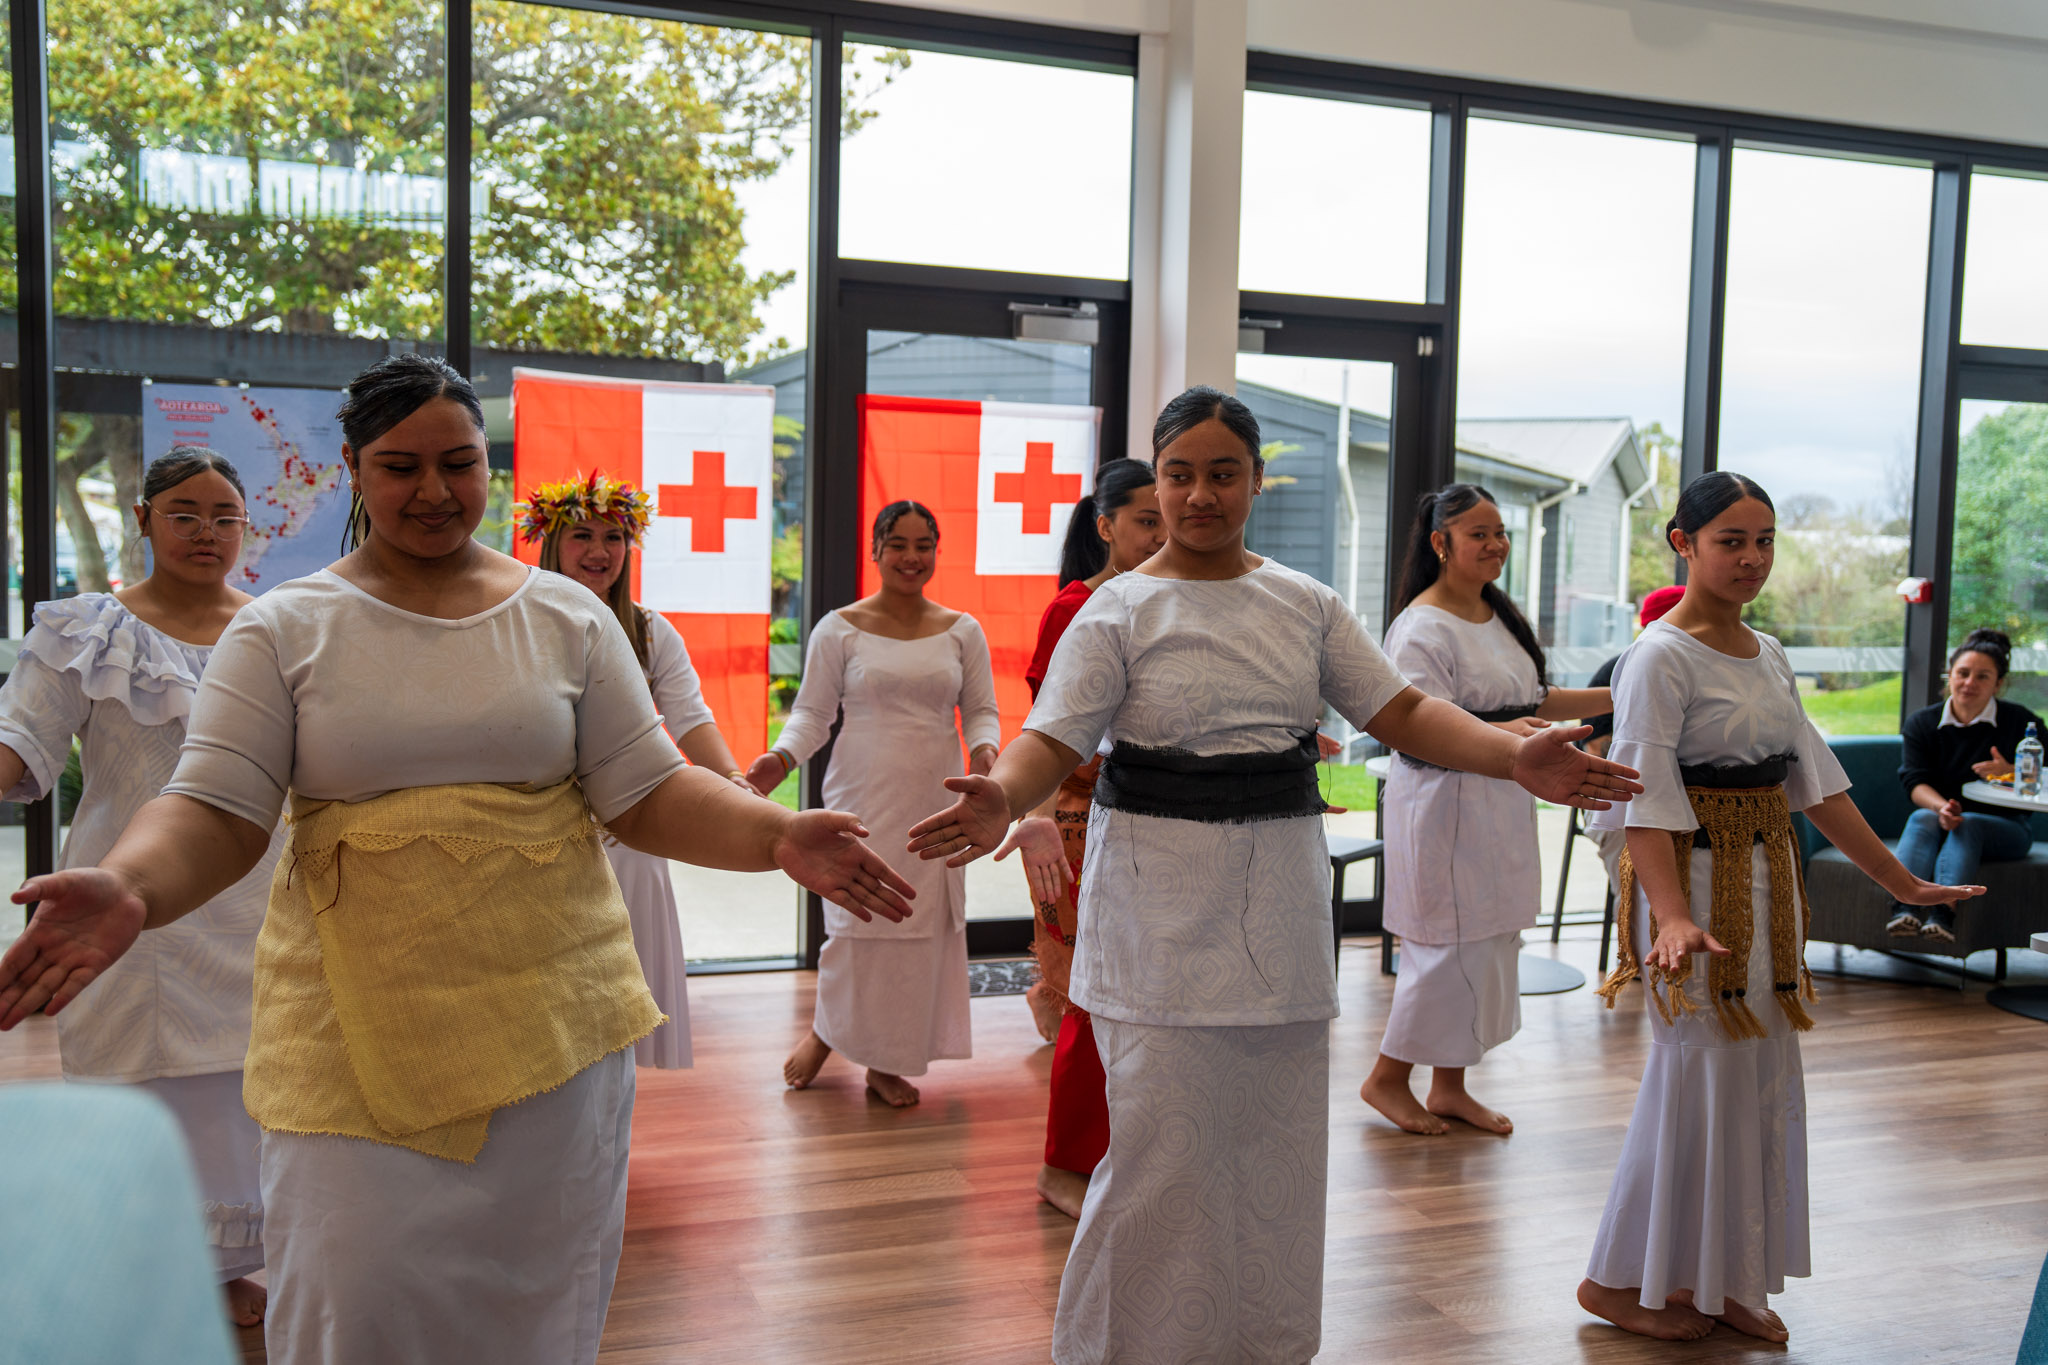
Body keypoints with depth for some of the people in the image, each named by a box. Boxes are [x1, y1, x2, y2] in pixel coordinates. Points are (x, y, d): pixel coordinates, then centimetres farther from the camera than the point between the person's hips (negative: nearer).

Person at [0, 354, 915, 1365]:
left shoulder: (567, 616, 5)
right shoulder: (283, 628, 2)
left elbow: (646, 792, 1)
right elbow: (216, 811, -6)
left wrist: (777, 837, -16)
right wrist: (127, 890, -27)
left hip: (553, 1009, 2)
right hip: (358, 1025, -1)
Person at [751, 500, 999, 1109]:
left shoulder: (962, 631, 8)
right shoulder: (839, 629, 1)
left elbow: (981, 710, 9)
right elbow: (813, 711, 2)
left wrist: (984, 752, -12)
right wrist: (782, 756, -16)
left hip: (934, 800, 3)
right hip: (863, 797, -2)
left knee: (923, 926, 3)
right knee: (857, 920, -3)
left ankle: (888, 1063, 19)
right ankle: (826, 1030, 26)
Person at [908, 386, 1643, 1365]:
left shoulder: (1307, 605, 8)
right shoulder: (1121, 611, -4)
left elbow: (1400, 711, 6)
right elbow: (1053, 737, -12)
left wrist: (1515, 758, -10)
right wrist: (1002, 797, -35)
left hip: (1280, 898, 5)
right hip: (1163, 902, -4)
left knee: (1277, 1136, 13)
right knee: (1166, 1147, -4)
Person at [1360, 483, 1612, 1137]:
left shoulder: (1499, 614, 14)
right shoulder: (1422, 627, -15)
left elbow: (1534, 700, 21)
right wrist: (1502, 732, -37)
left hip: (1502, 804, 9)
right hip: (1444, 801, -9)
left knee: (1491, 946, 13)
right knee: (1451, 946, -6)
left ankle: (1449, 1087, 25)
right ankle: (1387, 1079, 13)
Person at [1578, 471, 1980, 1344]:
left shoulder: (1770, 657, 11)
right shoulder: (1661, 656, -13)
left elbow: (1814, 782, 16)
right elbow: (1646, 798, -22)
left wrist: (1901, 883, 17)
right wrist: (1671, 917, -34)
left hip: (1767, 886, 8)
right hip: (1696, 885, -8)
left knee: (1764, 1081, 11)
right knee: (1700, 1074, -3)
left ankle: (1725, 1279, 24)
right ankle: (1621, 1280, 13)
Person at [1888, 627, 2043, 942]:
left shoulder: (2020, 721, 1)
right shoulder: (1921, 723, 6)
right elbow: (1915, 782, -6)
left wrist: (2011, 772, -22)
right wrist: (1942, 807, -28)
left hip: (2005, 827, -1)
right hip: (1938, 819, 1)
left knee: (1967, 825, -33)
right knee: (1922, 818, -31)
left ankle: (1944, 911, -54)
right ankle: (1905, 906, -52)